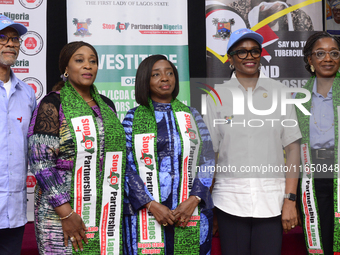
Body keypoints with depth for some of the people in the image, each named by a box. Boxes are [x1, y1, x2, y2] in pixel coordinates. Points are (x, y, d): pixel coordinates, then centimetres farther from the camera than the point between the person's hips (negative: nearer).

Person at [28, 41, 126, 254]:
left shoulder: (106, 105, 13)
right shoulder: (53, 105, -6)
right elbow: (41, 163, -12)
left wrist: (116, 208, 13)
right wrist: (66, 213, -18)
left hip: (105, 213, 5)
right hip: (62, 212, -5)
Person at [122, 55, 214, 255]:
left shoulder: (192, 116, 9)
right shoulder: (132, 118, 5)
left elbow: (207, 162, 4)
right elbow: (125, 167, -2)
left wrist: (193, 200, -10)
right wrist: (152, 205, -13)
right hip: (145, 215, -1)